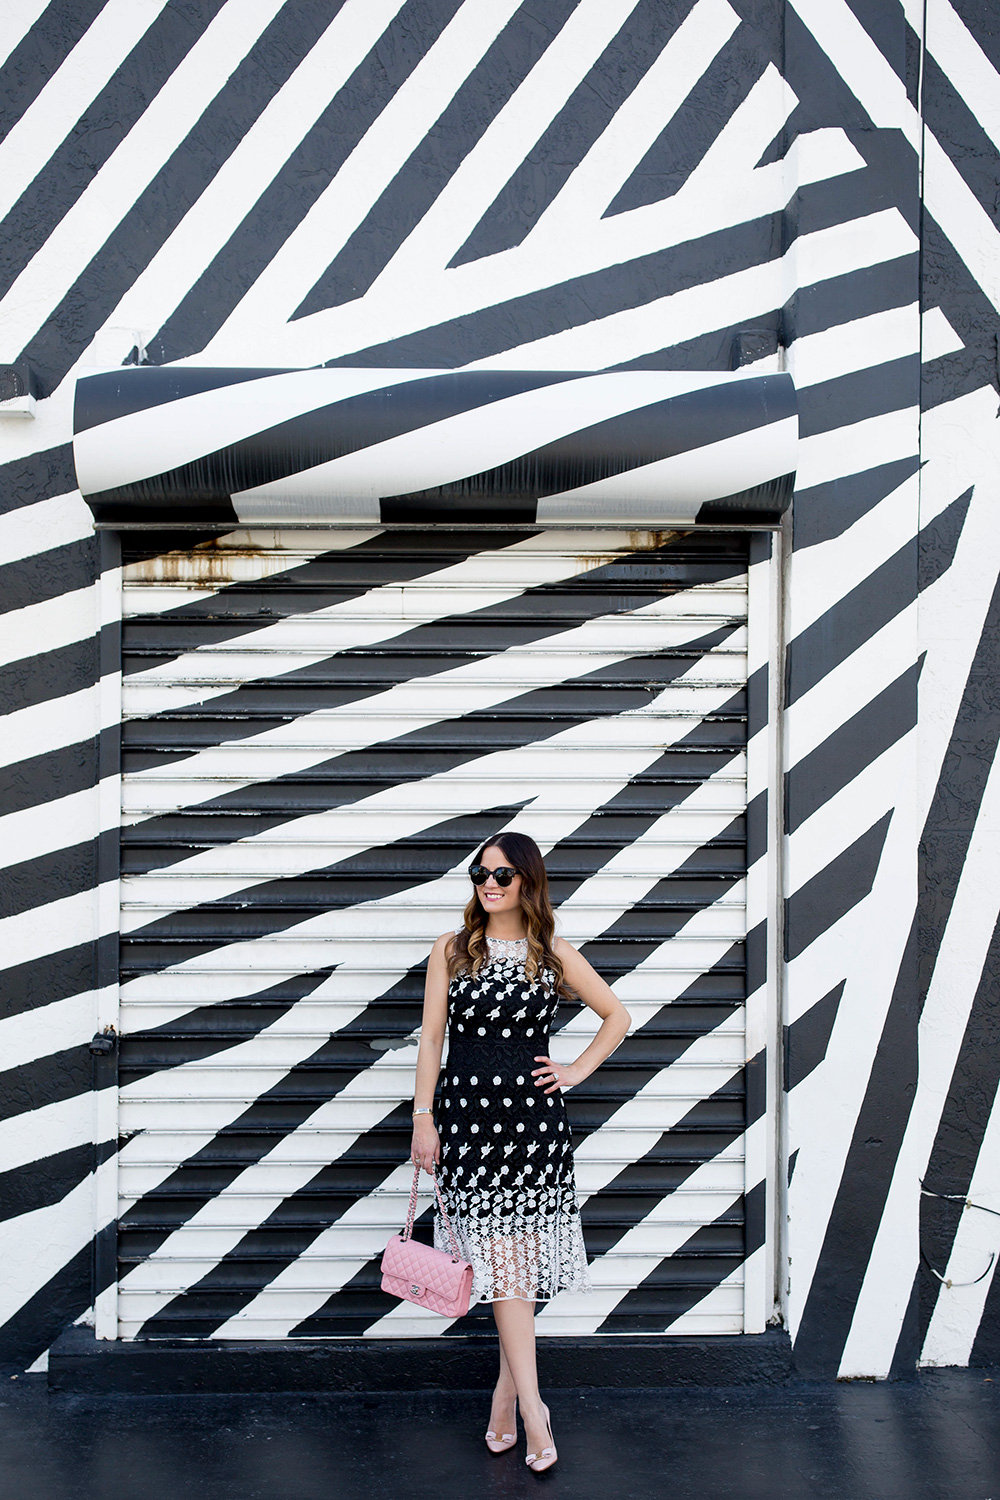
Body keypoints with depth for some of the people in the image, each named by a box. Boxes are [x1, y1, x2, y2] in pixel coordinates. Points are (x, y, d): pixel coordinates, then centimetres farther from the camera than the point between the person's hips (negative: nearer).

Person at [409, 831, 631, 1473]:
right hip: (469, 1115, 0)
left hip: (535, 1117, 1)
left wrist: (577, 1071, 4)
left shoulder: (555, 954, 2)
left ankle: (507, 1386, 25)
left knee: (520, 1257, 7)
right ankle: (531, 1408, 5)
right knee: (502, 1258, -2)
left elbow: (618, 1016, 12)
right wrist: (423, 1117, -1)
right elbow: (431, 1038, 3)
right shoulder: (452, 950, 3)